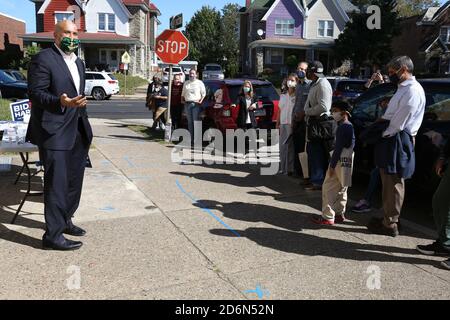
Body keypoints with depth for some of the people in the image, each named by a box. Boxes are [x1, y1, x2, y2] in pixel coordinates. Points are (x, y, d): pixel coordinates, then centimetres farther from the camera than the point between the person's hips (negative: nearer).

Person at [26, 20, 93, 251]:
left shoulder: (78, 63, 17)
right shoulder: (43, 59, -9)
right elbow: (35, 93, -15)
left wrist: (84, 125, 19)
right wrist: (61, 102, -31)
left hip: (76, 132, 9)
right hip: (54, 132, -8)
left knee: (74, 180, 16)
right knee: (56, 184, -6)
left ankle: (64, 221, 33)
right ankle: (53, 235, 4)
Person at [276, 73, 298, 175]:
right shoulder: (283, 96, 16)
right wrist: (278, 123, 13)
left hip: (292, 124, -6)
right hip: (283, 124, 6)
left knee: (290, 147, -7)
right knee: (282, 146, 8)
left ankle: (290, 168, -1)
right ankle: (283, 167, 16)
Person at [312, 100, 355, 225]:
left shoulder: (342, 127, -16)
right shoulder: (349, 125, 13)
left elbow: (338, 147, -20)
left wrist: (332, 165, -18)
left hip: (340, 161, -10)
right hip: (348, 160, 10)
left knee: (328, 188, -4)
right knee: (341, 189, 15)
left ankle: (327, 217, -2)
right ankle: (340, 214, 22)